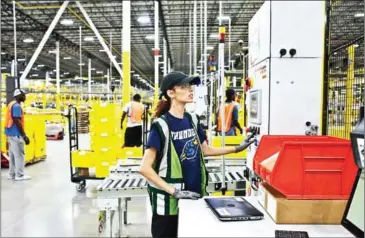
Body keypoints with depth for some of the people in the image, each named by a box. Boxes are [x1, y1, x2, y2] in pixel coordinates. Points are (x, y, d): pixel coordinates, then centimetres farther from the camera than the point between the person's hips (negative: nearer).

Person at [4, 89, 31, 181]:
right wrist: (24, 135, -19)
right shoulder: (17, 106, -15)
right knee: (19, 154, -3)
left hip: (10, 133, 10)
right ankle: (19, 175, 2)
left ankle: (12, 174, 21)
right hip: (16, 134, -10)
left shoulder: (11, 104, 15)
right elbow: (17, 122, -21)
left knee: (13, 154, 14)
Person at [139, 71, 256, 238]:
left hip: (193, 195, 6)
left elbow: (205, 150, 16)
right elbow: (145, 168, -18)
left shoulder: (192, 119, 4)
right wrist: (174, 191, -23)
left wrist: (236, 149, 9)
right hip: (170, 200, -6)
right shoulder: (161, 125, -16)